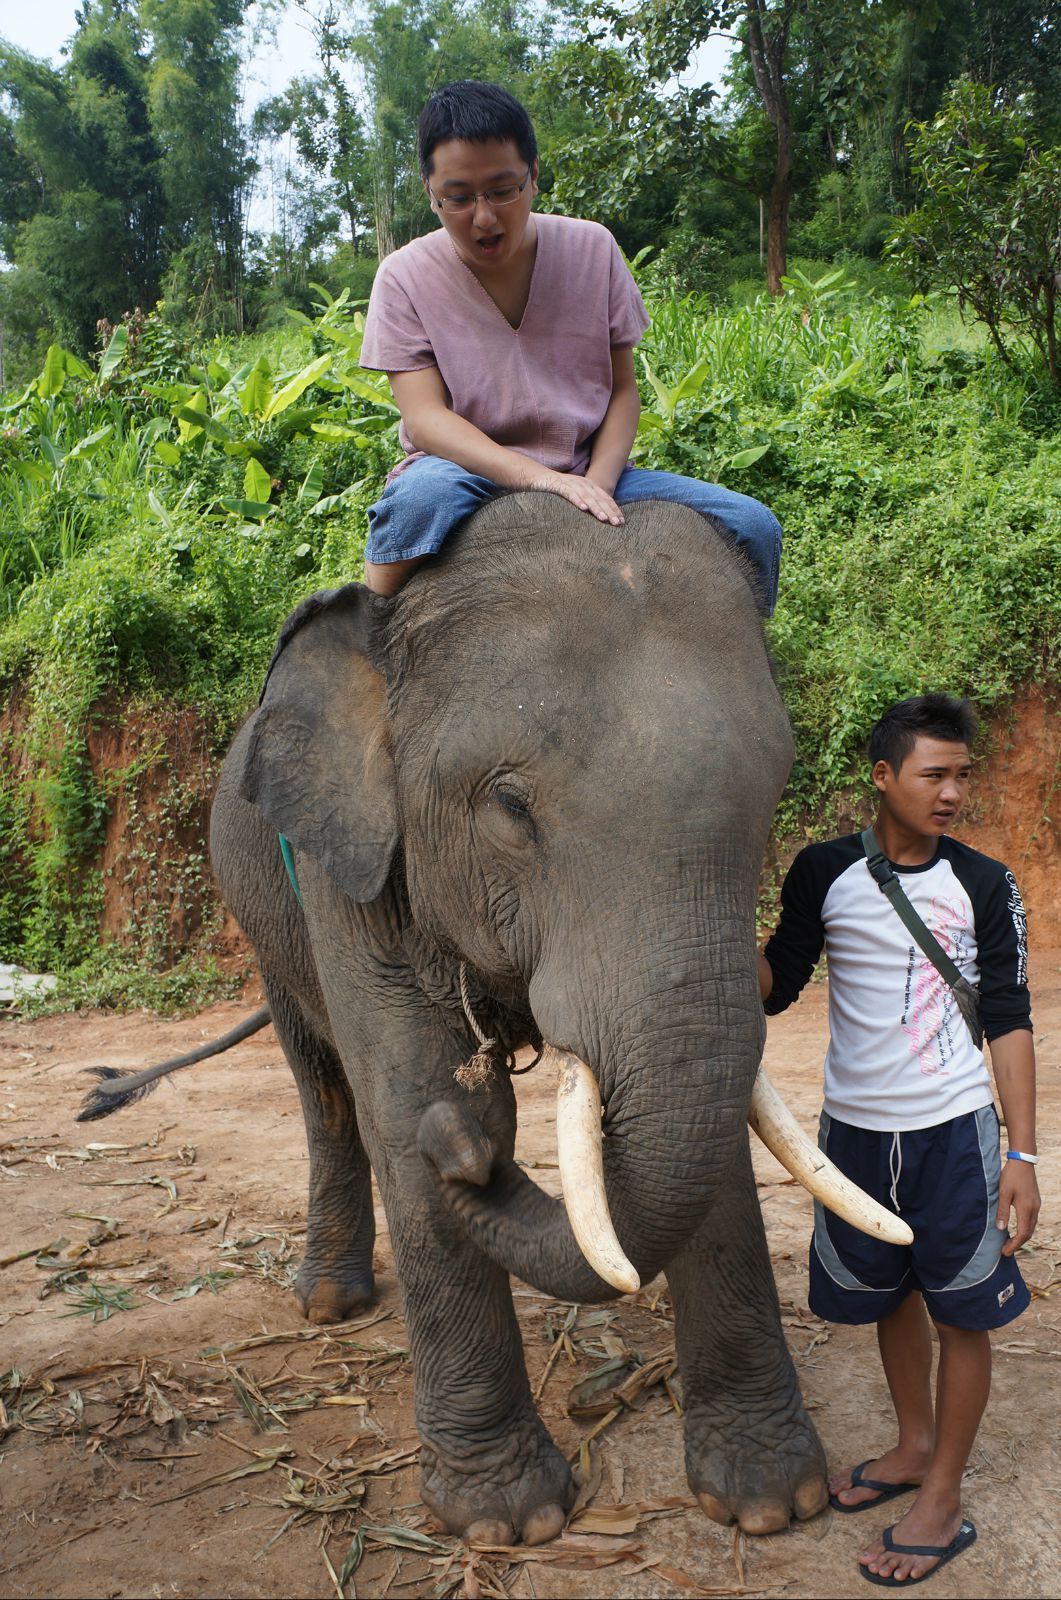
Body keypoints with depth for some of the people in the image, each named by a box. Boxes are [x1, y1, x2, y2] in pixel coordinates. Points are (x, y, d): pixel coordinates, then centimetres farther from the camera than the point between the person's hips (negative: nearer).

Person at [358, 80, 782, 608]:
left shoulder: (592, 250, 4)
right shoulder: (405, 277, -4)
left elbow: (622, 390, 6)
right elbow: (424, 418, -14)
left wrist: (596, 485, -14)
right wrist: (538, 477, -29)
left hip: (587, 474, 3)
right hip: (467, 472, -3)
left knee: (754, 528, -16)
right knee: (422, 498, -41)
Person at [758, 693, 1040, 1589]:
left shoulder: (983, 886, -5)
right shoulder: (824, 874, -3)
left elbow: (1009, 1020, -3)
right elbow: (774, 987, 3)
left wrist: (1023, 1154, -8)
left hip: (953, 1131, -2)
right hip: (855, 1127, 2)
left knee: (963, 1309, 5)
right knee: (889, 1295, 18)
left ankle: (944, 1501, 21)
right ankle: (914, 1447, 40)